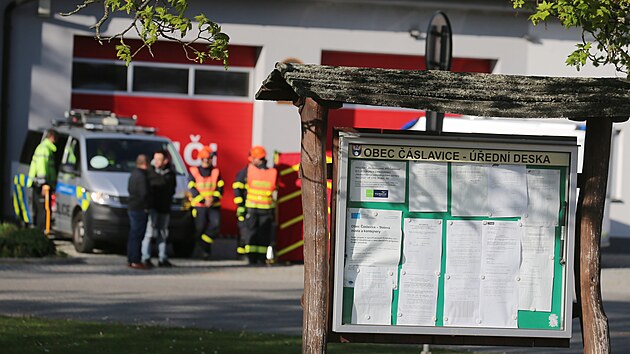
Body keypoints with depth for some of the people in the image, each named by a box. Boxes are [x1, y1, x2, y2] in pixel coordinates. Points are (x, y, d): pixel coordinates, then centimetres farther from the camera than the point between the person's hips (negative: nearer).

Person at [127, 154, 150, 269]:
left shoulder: (133, 174, 14)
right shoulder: (141, 176, -18)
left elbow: (129, 189, 24)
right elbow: (144, 194, -22)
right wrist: (146, 206, -11)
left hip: (132, 208, 10)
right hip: (140, 209, -10)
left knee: (133, 235, 15)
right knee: (137, 235, -8)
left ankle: (130, 260, 20)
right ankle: (135, 261, -8)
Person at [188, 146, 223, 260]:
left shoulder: (216, 172, 8)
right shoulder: (194, 172, 2)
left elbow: (220, 189, 2)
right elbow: (192, 190, -6)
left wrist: (213, 198, -17)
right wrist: (204, 200, -18)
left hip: (214, 205, 1)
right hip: (199, 206, -1)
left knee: (216, 224, -19)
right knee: (200, 228, -2)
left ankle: (205, 241, -2)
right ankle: (206, 250, 14)